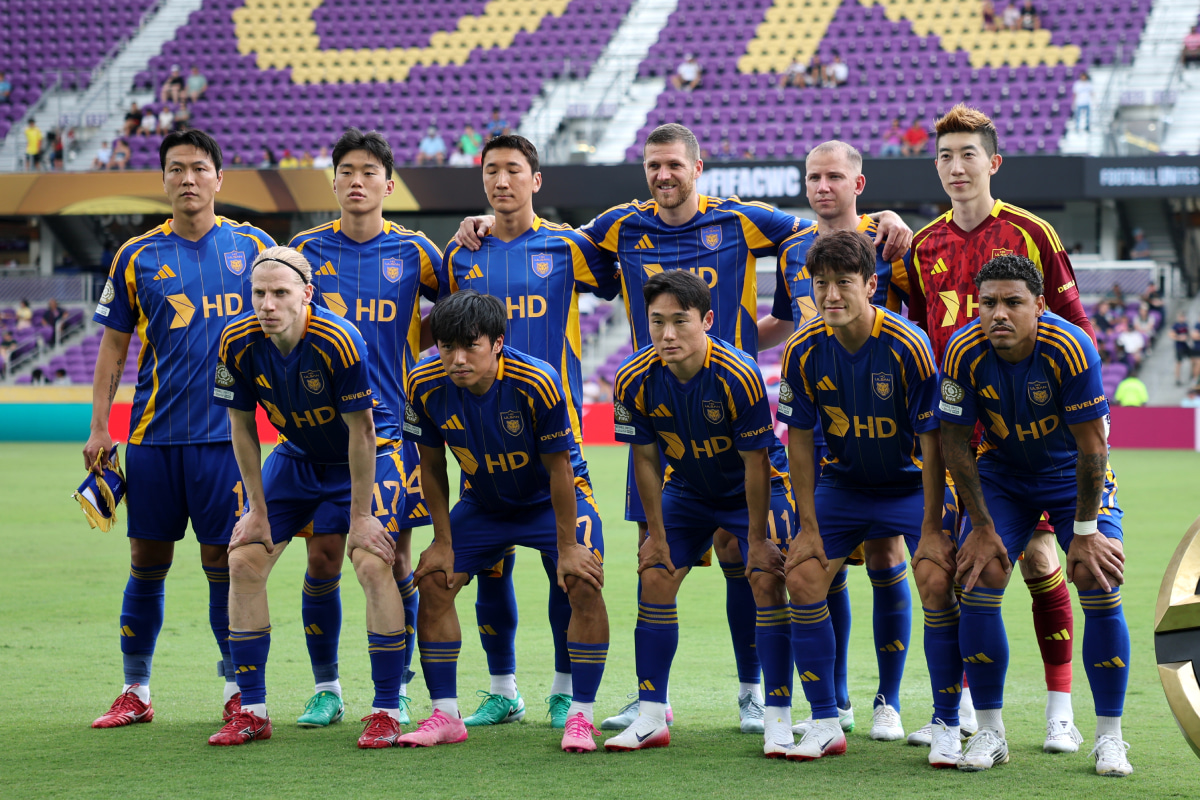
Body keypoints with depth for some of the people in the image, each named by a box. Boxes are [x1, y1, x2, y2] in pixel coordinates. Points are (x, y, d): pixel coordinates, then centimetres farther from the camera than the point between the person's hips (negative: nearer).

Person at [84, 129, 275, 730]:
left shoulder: (252, 247, 4)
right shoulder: (137, 257, 4)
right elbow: (113, 346, 8)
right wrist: (98, 426, 2)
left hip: (225, 432, -1)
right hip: (153, 434, 1)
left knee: (225, 560, 0)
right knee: (148, 563, 5)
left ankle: (239, 687, 11)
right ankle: (136, 691, 14)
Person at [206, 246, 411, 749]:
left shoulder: (339, 341, -32)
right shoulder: (237, 343, -18)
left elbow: (360, 431, -23)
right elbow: (242, 427, -5)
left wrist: (359, 516, -19)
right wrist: (258, 510, -4)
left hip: (367, 457, -5)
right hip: (297, 456, 5)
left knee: (372, 565, -22)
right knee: (244, 561, -4)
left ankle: (387, 711, -11)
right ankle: (252, 711, 5)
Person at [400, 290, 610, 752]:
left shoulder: (536, 382, -33)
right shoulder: (425, 384, -23)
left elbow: (558, 468, -23)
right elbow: (432, 465, -7)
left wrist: (567, 548, -19)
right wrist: (443, 542, -6)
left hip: (552, 497, -3)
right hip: (483, 502, 4)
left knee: (583, 583, -22)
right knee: (433, 581, -9)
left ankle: (580, 716, -12)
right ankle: (445, 716, 2)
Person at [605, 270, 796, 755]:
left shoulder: (739, 376, -32)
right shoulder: (634, 380, -20)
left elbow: (755, 464, -23)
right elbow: (645, 459, -7)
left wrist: (758, 540, -18)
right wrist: (657, 534, -4)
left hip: (755, 487, -4)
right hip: (688, 489, 4)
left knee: (767, 583, -17)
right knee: (655, 578, -5)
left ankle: (778, 721, -12)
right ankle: (650, 718, 5)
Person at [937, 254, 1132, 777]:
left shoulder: (1071, 348, -29)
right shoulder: (964, 352, -23)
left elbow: (1091, 446, -22)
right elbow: (955, 442, -11)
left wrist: (1084, 532, -18)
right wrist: (982, 528, -11)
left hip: (1075, 475, -2)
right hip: (1002, 474, 2)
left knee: (1101, 588, -15)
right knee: (978, 582, -13)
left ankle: (1109, 737, -2)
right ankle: (989, 732, 0)